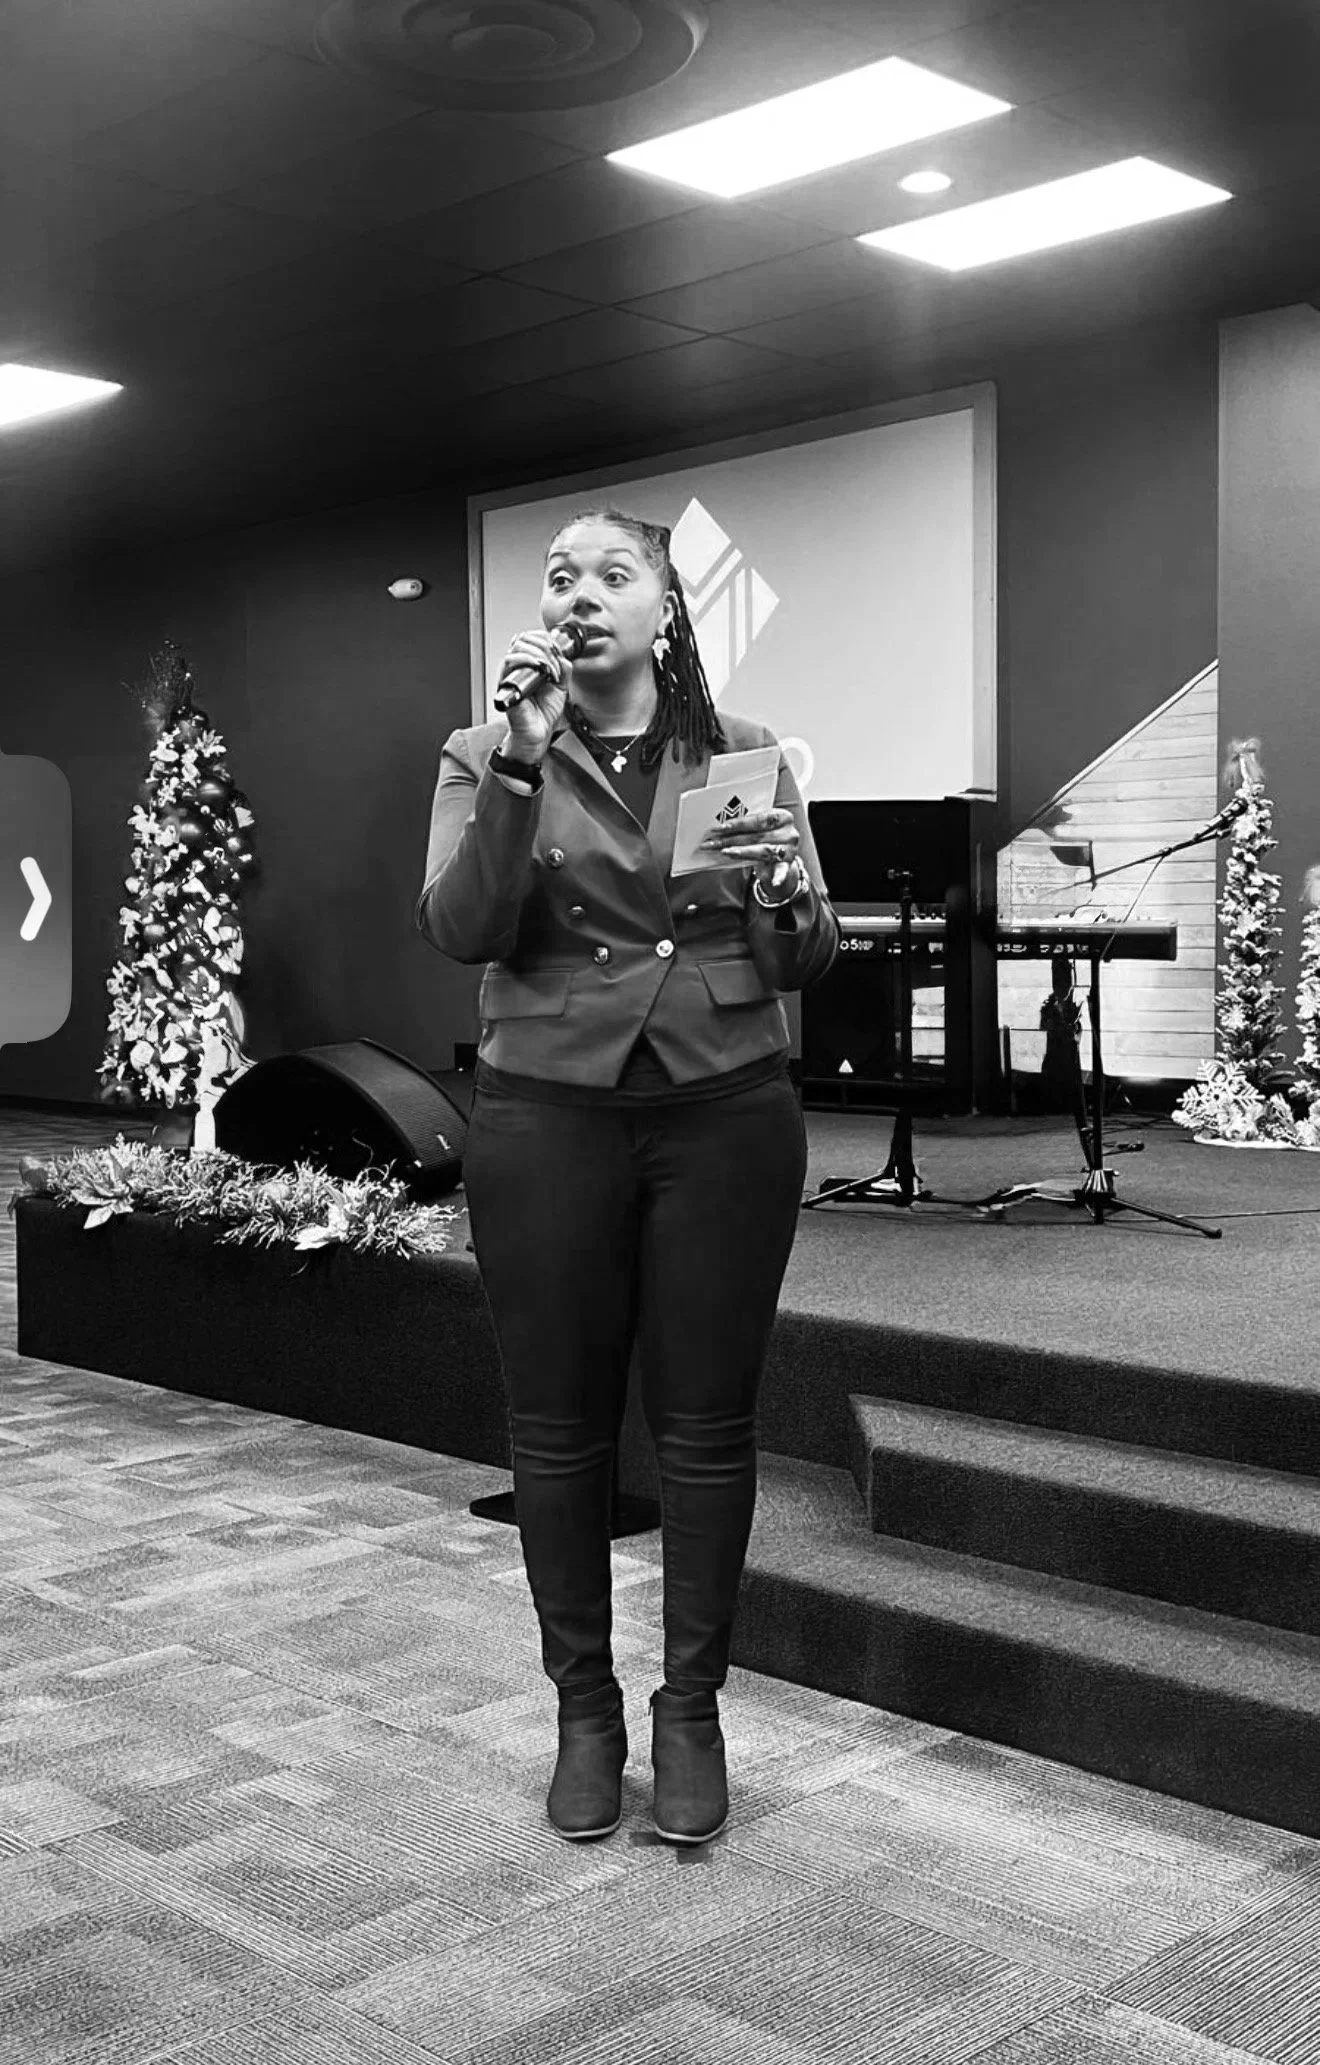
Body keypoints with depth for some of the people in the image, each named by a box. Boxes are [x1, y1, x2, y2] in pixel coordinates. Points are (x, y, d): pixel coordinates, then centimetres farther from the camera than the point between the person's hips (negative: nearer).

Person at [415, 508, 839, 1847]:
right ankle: (583, 1709, 23)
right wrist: (523, 758, -17)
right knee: (558, 1429, 6)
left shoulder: (744, 756, 7)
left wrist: (785, 895, -15)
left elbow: (806, 964, 7)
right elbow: (457, 932, -10)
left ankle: (691, 1711, 21)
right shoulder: (487, 758, 5)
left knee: (706, 1424, 5)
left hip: (724, 1113, 1)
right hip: (547, 1117, 0)